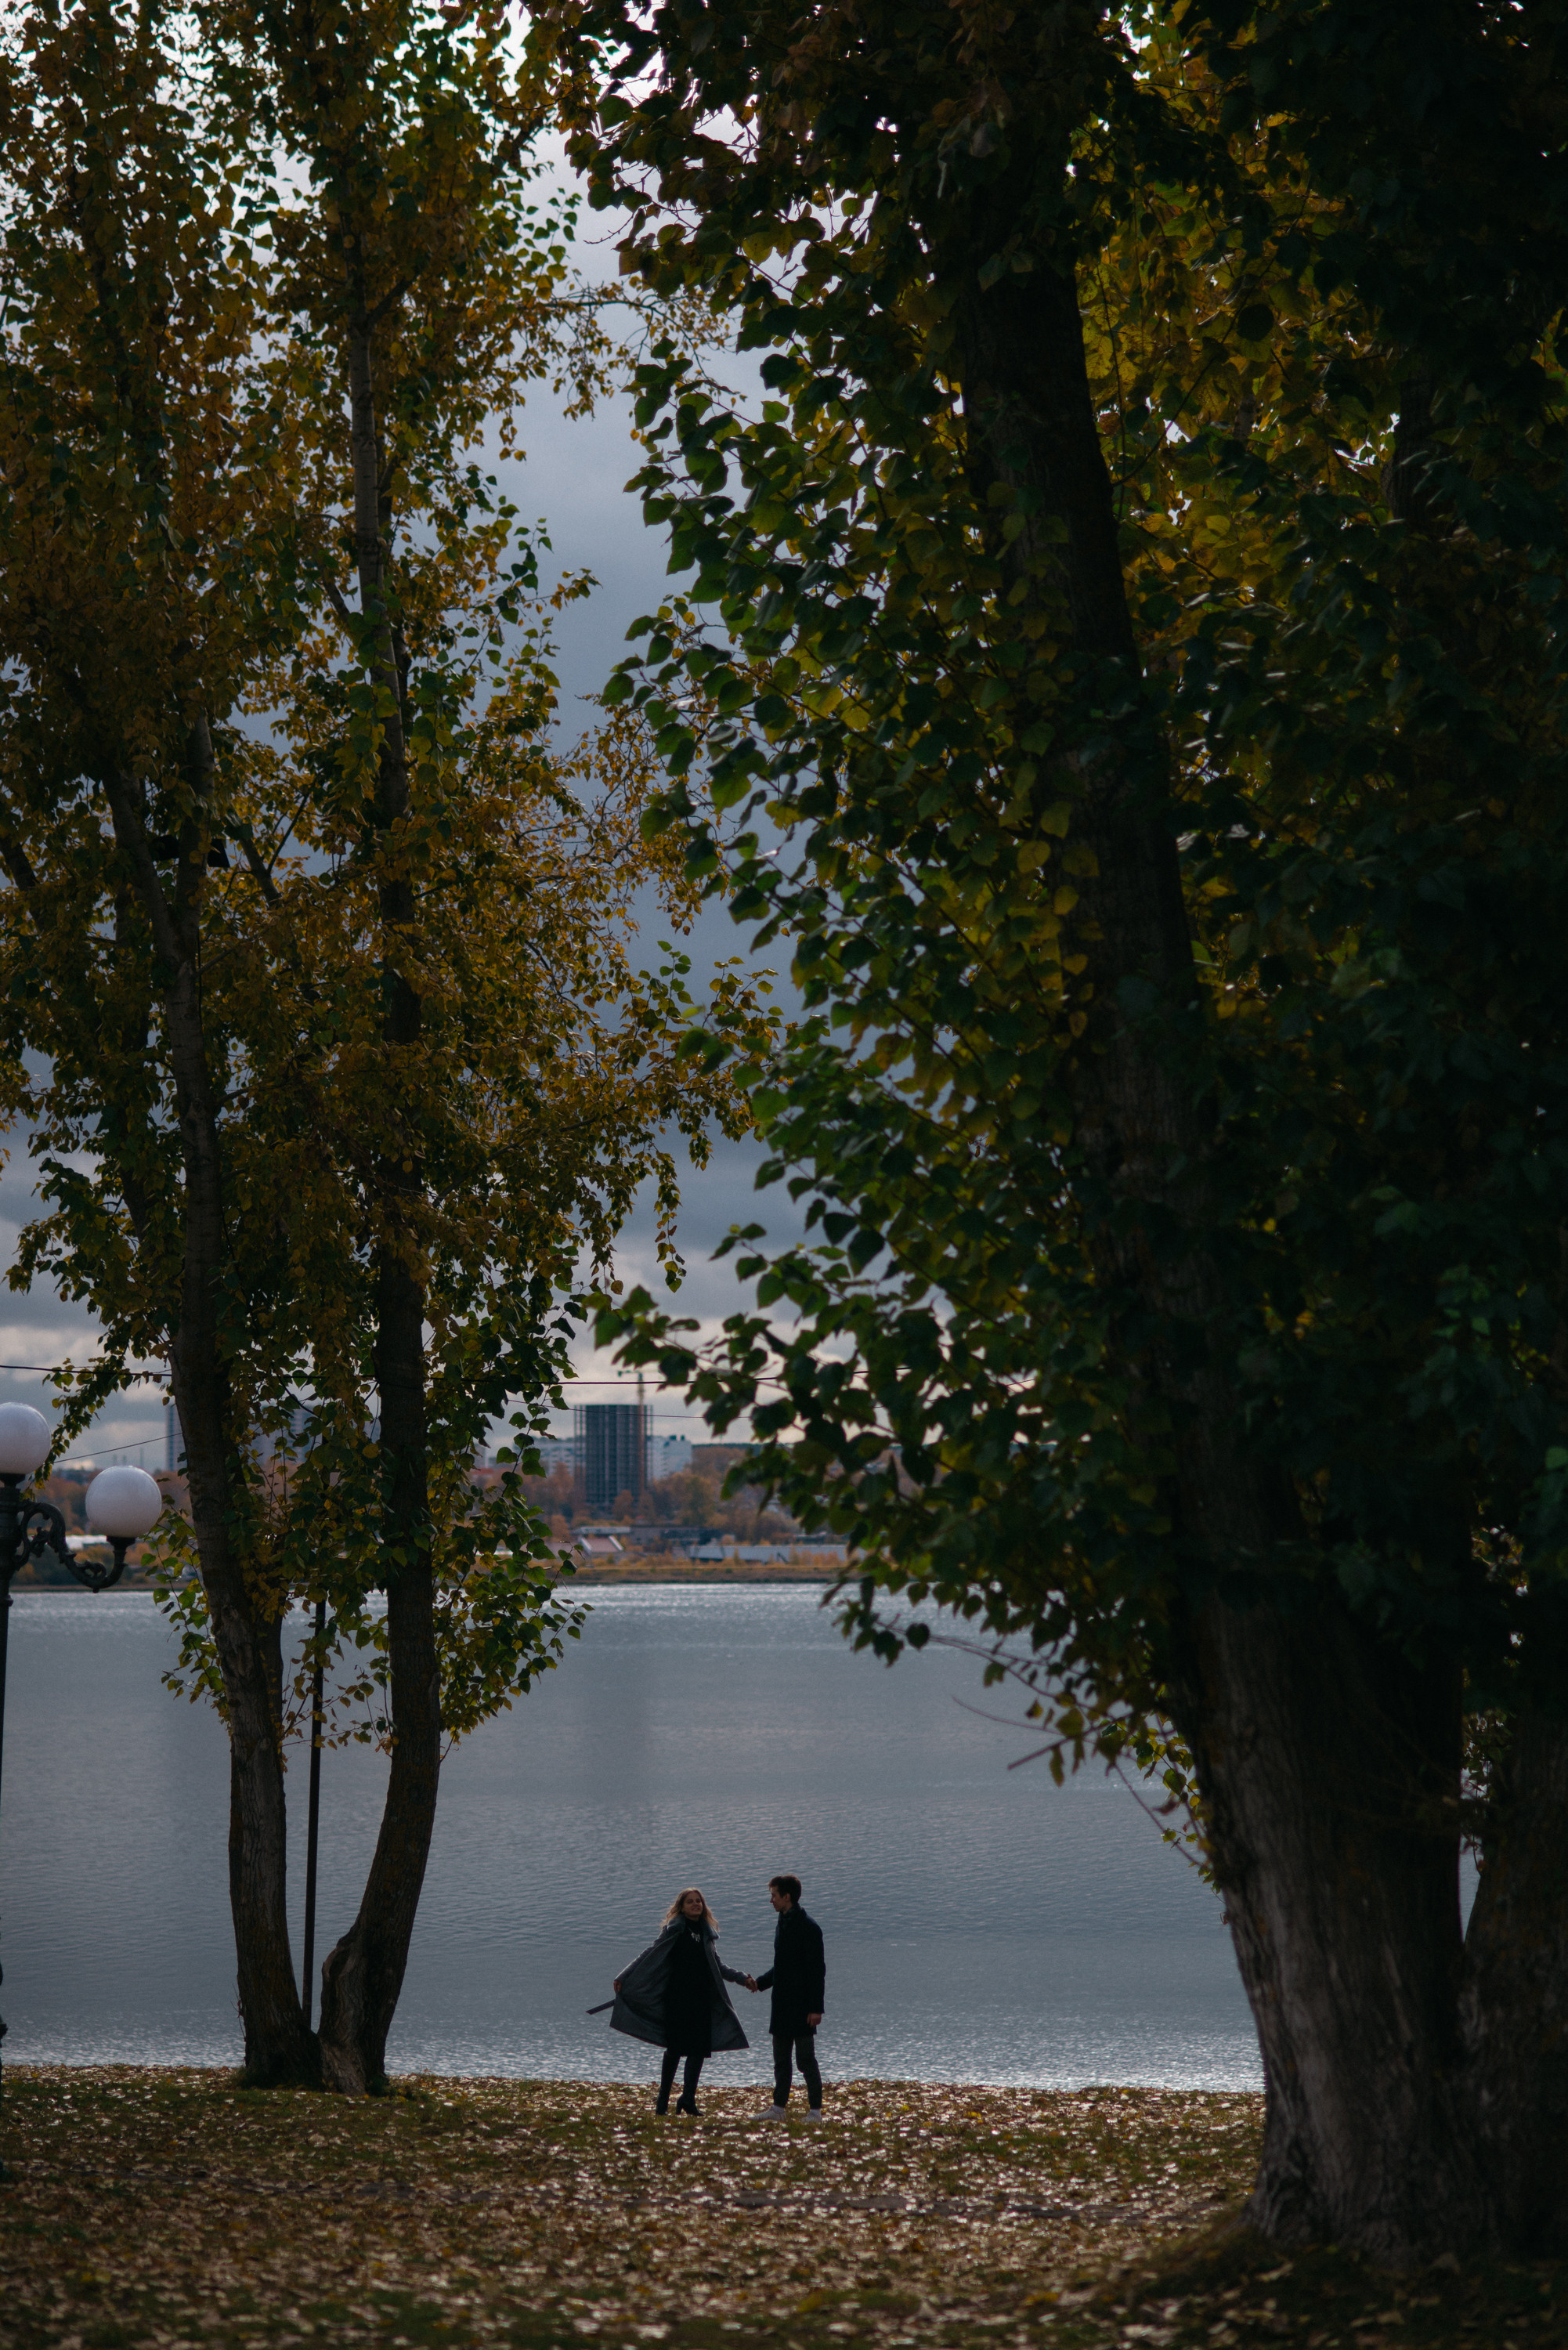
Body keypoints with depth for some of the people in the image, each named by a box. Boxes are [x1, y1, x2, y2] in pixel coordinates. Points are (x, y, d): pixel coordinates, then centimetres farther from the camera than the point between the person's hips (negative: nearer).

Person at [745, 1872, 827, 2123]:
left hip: (801, 2007, -9)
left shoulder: (808, 1927, -13)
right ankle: (778, 2107, 18)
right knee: (781, 2059, 12)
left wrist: (816, 2007, -18)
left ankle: (815, 2110, -1)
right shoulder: (782, 1924, 14)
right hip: (782, 2006, 9)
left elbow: (817, 1970, -15)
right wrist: (760, 1983, 9)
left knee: (805, 2059, -6)